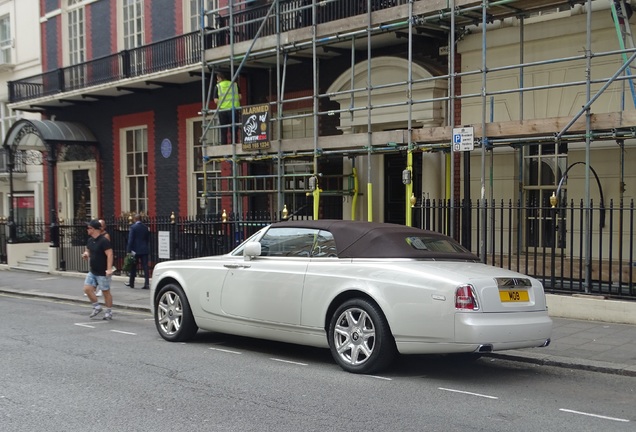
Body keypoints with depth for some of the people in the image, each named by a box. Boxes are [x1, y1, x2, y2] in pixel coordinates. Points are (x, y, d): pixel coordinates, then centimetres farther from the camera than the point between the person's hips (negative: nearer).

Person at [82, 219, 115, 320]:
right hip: (92, 272, 8)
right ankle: (97, 307, 16)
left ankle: (109, 312, 14)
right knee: (87, 289, 0)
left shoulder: (104, 241, -17)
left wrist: (109, 269, -30)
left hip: (102, 273, -8)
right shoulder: (90, 241, 8)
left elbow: (110, 254, -23)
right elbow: (88, 251, 23)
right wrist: (86, 254, -2)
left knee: (106, 292, 2)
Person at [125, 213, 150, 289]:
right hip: (144, 250, 3)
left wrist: (129, 250, -10)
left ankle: (131, 283, 21)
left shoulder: (133, 227, -9)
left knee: (133, 267, 10)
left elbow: (130, 239, -12)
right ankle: (147, 284, -6)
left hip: (136, 250, -3)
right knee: (145, 267, 0)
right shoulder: (145, 227, 6)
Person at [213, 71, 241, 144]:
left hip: (222, 110, -1)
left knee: (223, 132, 5)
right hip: (234, 109, 1)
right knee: (234, 131, 5)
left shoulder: (217, 86, 3)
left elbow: (216, 100, -3)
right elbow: (239, 97, 5)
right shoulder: (235, 84, 8)